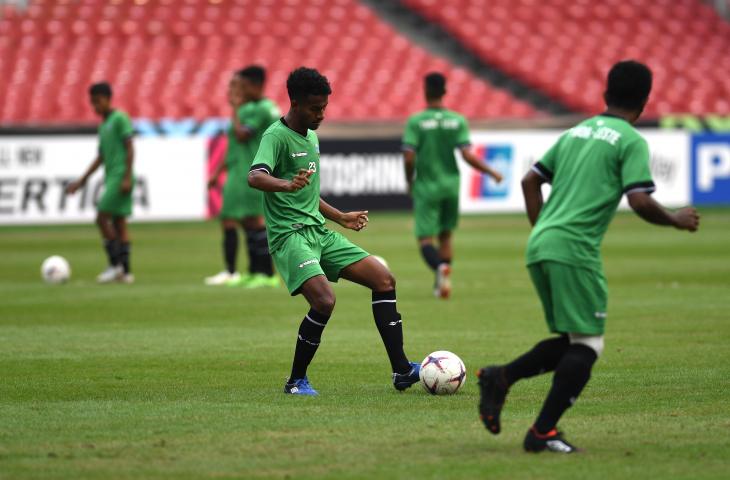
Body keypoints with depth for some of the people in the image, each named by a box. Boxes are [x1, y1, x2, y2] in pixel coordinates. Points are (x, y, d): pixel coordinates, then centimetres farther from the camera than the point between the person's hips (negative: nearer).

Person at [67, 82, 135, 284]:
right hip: (110, 177, 9)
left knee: (102, 217, -13)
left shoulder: (120, 119, -6)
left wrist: (127, 178, -18)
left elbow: (130, 148, -12)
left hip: (120, 176, -9)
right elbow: (101, 158, 23)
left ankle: (115, 264, -9)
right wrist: (82, 181, 22)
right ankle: (125, 272, 5)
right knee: (118, 223, 6)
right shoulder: (103, 126, 19)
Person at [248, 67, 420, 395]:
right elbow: (255, 176, -31)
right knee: (324, 301, -27)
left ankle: (401, 370, 1)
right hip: (290, 234, -9)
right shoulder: (277, 136, -11)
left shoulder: (311, 137, 17)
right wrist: (287, 185, -49)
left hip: (319, 232, 9)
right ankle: (296, 380, -7)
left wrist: (341, 217, 37)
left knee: (383, 279, 0)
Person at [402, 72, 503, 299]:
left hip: (426, 187, -3)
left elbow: (409, 157, -15)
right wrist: (492, 172, 4)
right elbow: (467, 155, -10)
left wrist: (410, 181, 3)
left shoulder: (415, 121, -9)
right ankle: (441, 284, 18)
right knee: (446, 234, 19)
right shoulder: (458, 120, -3)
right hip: (451, 184, 3)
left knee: (425, 239, 0)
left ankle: (440, 266, -30)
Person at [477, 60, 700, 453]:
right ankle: (543, 432, -5)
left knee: (572, 341, 17)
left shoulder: (576, 132, 20)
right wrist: (677, 220, 6)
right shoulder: (631, 141, -1)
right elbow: (640, 202, -11)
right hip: (575, 251, -8)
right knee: (587, 344, -1)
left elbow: (530, 181, 21)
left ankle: (501, 378, 1)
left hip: (539, 246, 8)